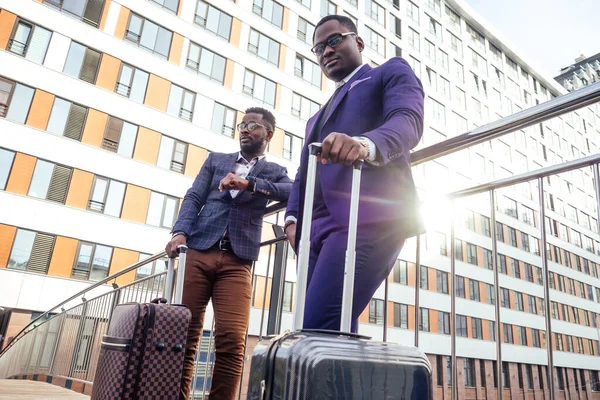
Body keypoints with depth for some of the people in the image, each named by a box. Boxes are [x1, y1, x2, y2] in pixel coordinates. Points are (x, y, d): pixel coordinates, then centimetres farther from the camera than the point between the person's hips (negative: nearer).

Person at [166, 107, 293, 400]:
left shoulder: (274, 172, 17)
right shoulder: (216, 160, 21)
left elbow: (294, 192, -4)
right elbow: (193, 198, 10)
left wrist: (247, 183, -15)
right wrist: (180, 232, -9)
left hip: (237, 262, -1)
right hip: (198, 252, 2)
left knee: (232, 340, -13)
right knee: (183, 335, 0)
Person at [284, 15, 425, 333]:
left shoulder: (391, 72, 15)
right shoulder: (318, 117, 34)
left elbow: (408, 121, -7)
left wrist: (366, 144, -29)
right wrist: (293, 217, 7)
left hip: (369, 219, -7)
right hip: (317, 229, 7)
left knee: (318, 330, -19)